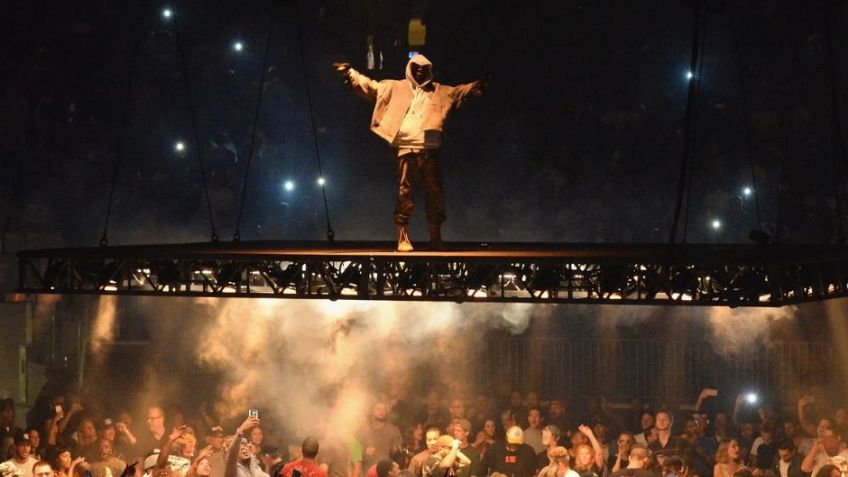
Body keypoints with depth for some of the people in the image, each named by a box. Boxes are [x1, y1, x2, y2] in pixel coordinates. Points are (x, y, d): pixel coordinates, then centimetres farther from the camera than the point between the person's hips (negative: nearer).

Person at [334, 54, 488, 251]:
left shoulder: (439, 91, 14)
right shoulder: (396, 87, 10)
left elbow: (460, 92, 11)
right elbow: (371, 87, 8)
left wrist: (476, 87, -5)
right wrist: (351, 73, -1)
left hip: (429, 148, 2)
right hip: (405, 148, -2)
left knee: (435, 192, 3)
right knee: (404, 192, -4)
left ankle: (436, 238, 12)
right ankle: (402, 238, -2)